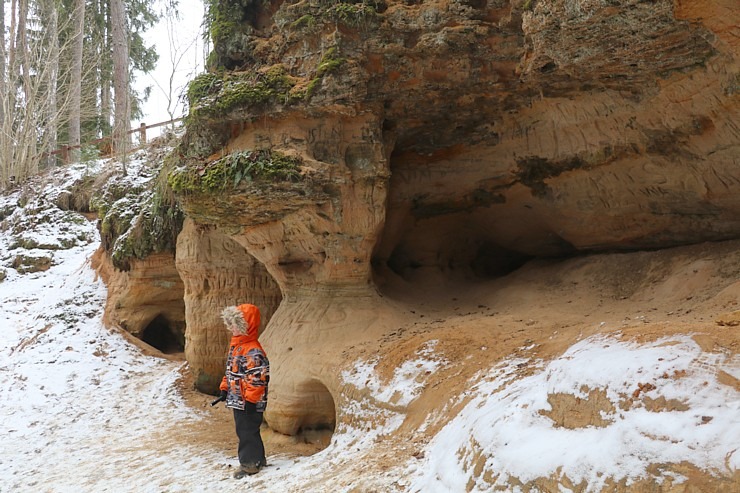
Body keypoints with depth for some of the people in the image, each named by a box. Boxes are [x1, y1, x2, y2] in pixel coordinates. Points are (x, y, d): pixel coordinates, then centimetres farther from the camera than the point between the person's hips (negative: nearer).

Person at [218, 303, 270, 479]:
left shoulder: (253, 351, -22)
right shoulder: (235, 345, 10)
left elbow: (257, 379, -24)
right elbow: (230, 371, 21)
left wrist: (251, 399, -22)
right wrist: (225, 388, 17)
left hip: (248, 403, -10)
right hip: (237, 399, 10)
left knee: (247, 431, 0)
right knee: (244, 430, 19)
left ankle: (249, 463, 12)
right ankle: (257, 459, 32)